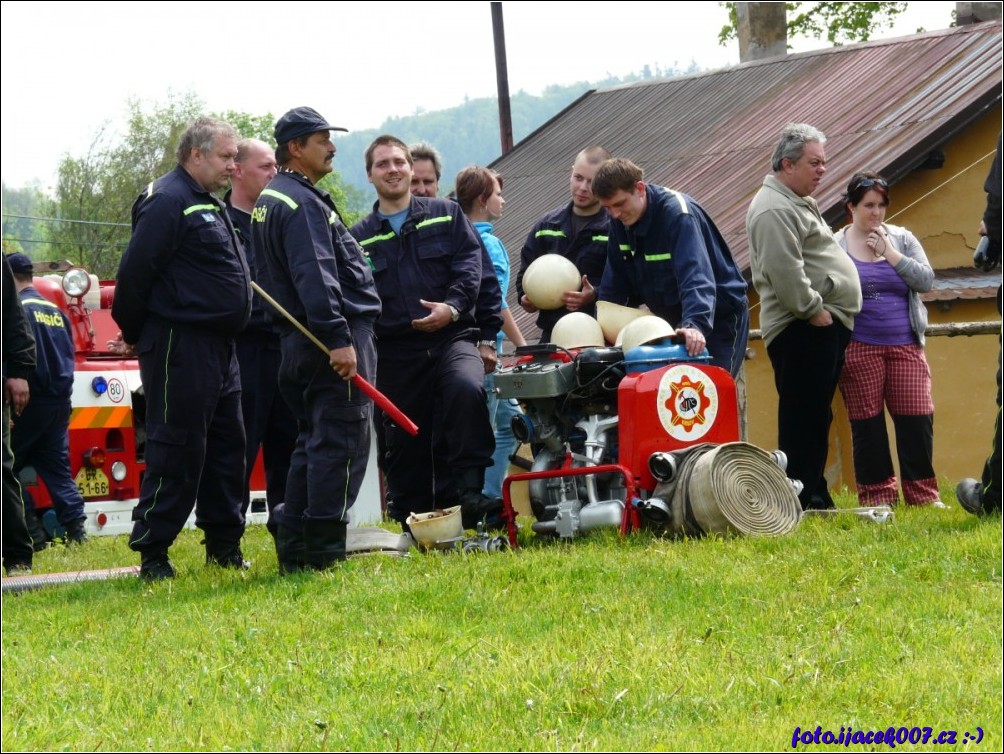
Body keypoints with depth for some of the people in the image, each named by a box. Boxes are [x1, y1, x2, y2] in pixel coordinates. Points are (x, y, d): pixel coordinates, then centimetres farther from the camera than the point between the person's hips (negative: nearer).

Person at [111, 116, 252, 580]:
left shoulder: (210, 206, 18)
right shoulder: (167, 202, -14)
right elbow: (134, 272, -18)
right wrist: (134, 333, -8)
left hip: (217, 346, 10)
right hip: (180, 346, -10)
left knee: (226, 445, 13)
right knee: (176, 453, -7)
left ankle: (224, 545, 22)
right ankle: (152, 555, -2)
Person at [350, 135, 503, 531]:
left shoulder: (446, 215, 13)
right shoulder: (359, 237, 13)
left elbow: (470, 265, 1)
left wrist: (453, 306, -17)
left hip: (452, 337, -2)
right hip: (395, 353, 2)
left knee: (466, 388, -32)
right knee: (406, 441, 2)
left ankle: (466, 490, -27)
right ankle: (414, 522, 14)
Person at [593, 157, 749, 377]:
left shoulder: (678, 214, -25)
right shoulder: (620, 220, -2)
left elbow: (697, 276, -38)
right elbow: (615, 282, 5)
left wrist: (696, 324, -52)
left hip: (718, 316, -7)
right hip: (672, 319, 7)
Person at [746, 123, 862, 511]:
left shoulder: (798, 203, 23)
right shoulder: (774, 209, -13)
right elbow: (784, 270, -23)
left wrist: (828, 313, 22)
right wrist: (814, 309, -18)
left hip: (824, 325, 11)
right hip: (802, 330, -11)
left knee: (815, 417, 12)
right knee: (803, 417, -11)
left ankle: (815, 498, 16)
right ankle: (802, 501, -11)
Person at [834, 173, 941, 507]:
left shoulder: (902, 239, 9)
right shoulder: (836, 245, 2)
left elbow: (926, 280, -1)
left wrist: (889, 253, -7)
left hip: (905, 346, 2)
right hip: (858, 349, -2)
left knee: (917, 420, -2)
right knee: (867, 423, 2)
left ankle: (923, 494, 7)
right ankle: (876, 495, 8)